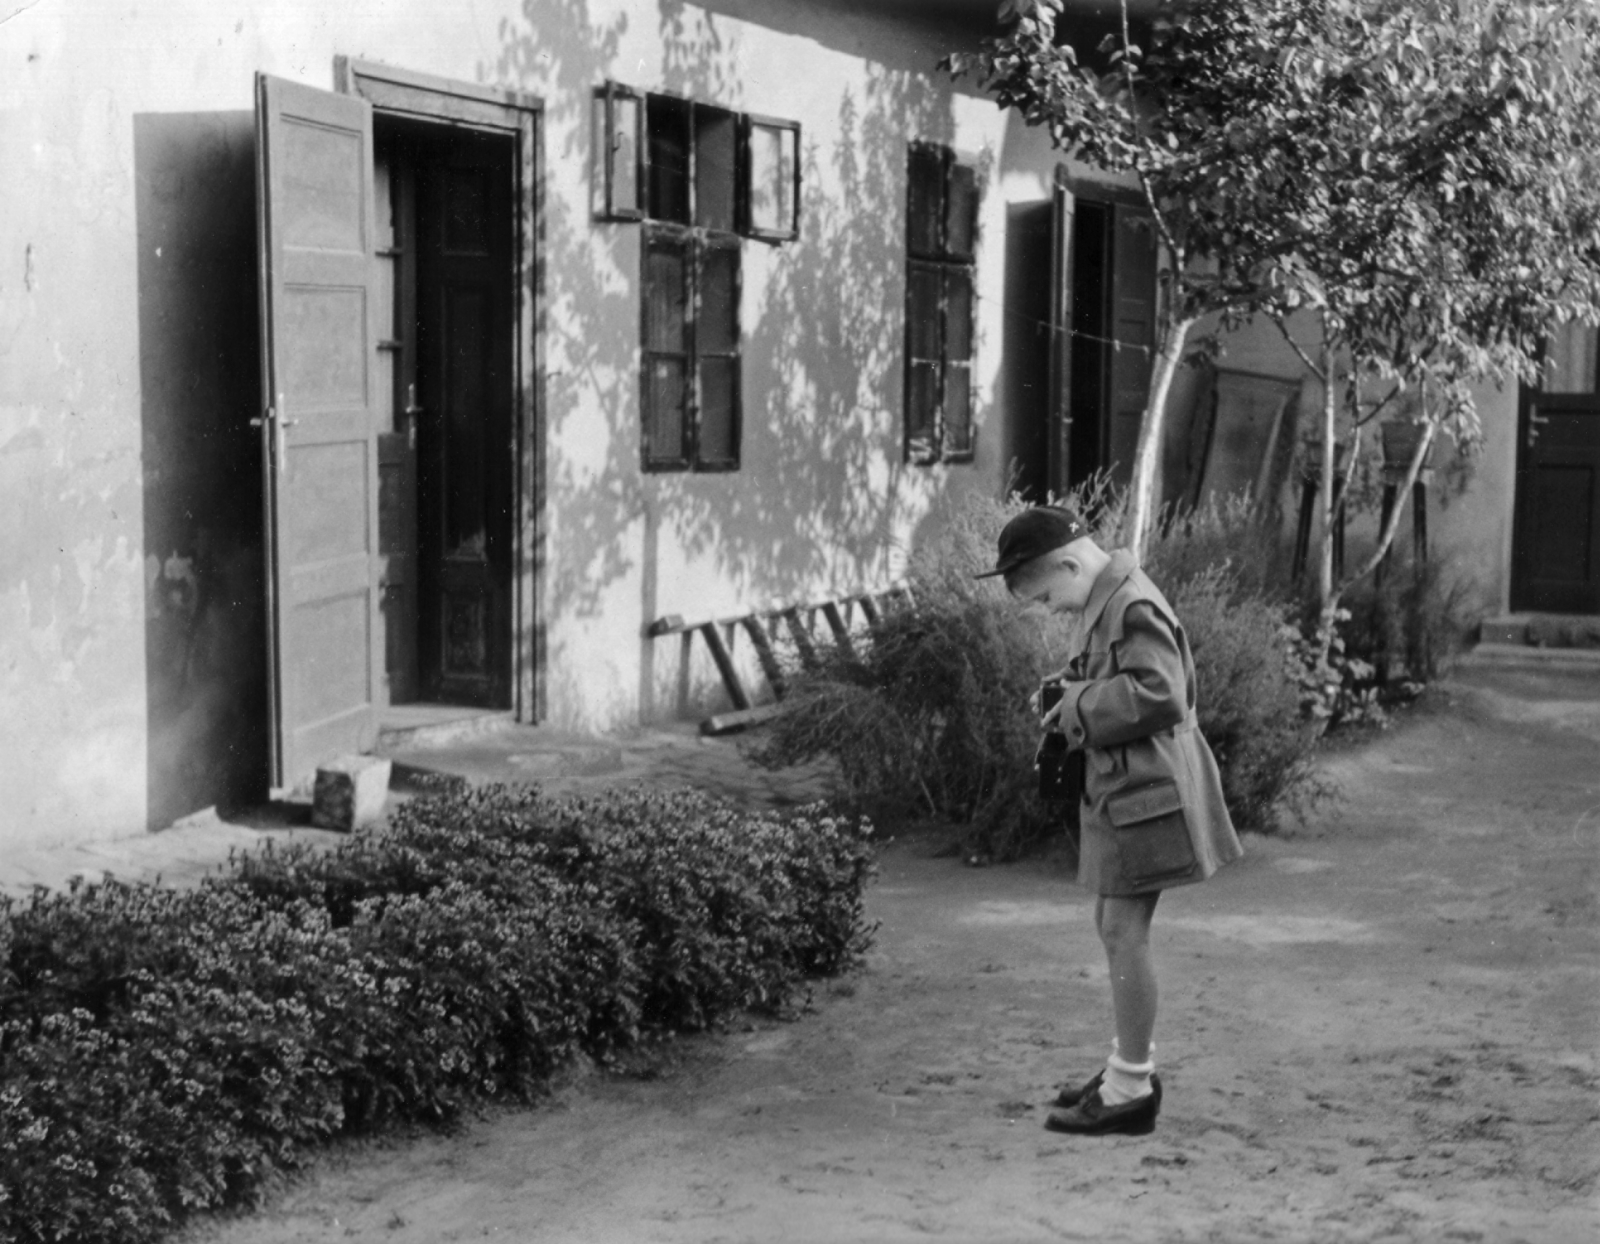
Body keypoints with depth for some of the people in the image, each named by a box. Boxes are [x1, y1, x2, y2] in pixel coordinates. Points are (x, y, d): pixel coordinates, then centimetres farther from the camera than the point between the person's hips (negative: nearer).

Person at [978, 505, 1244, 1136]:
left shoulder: (1133, 607, -19)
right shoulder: (1105, 602, 12)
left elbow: (1160, 694, -26)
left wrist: (1079, 706, -17)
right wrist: (1067, 685, 6)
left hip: (1145, 791, -10)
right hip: (1118, 786, 10)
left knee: (1124, 929, -6)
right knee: (1114, 925, 17)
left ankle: (1131, 1089, 1)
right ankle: (1131, 1065, 29)